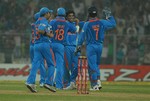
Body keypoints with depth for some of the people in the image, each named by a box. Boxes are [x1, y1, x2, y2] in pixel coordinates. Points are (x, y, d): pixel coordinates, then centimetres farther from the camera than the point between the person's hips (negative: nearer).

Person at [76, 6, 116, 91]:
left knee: (92, 65, -1)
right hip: (100, 46, 4)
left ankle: (95, 85, -4)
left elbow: (82, 35, -5)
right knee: (96, 64, 20)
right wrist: (108, 16, 21)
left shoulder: (87, 24, -9)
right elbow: (113, 24, 10)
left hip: (90, 46, -4)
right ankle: (98, 80, 7)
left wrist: (79, 45, 5)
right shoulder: (102, 23, -1)